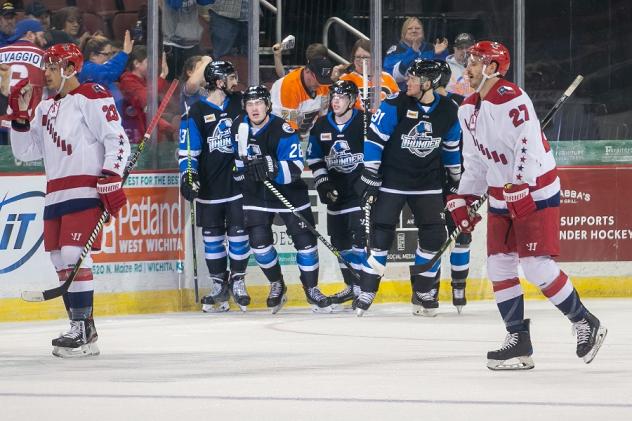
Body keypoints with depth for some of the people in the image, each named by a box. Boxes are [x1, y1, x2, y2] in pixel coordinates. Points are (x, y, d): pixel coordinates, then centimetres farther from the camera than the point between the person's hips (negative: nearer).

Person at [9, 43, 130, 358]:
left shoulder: (91, 98, -5)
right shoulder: (45, 109, 20)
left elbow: (117, 139, -11)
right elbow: (25, 151, 20)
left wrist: (111, 179, -19)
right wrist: (20, 115, 8)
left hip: (86, 191, -9)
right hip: (55, 195, 9)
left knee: (74, 255, -17)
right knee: (60, 261, 6)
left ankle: (84, 329, -17)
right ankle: (79, 331, 11)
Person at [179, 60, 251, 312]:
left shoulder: (240, 104, 5)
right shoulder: (197, 112, -4)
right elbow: (188, 149, -4)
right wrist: (188, 176, -14)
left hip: (238, 179, 1)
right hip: (209, 185, -1)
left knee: (238, 232, -2)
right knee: (212, 235, 4)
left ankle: (237, 280, 10)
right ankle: (219, 285, 13)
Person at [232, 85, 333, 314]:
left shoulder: (283, 130, -23)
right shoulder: (239, 126, -5)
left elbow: (294, 169, -30)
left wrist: (272, 168, -45)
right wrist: (243, 172, 17)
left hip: (288, 191, -4)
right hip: (256, 193, 4)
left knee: (304, 240, -4)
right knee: (259, 241, -8)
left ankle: (311, 289, 13)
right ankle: (277, 286, 14)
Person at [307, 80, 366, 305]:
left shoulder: (364, 123, -11)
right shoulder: (321, 126, 5)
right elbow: (315, 159, 13)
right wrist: (323, 183, 1)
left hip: (361, 190, -6)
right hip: (336, 191, 6)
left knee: (359, 235, -14)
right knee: (340, 240, 10)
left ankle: (363, 287, -11)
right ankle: (351, 286, 23)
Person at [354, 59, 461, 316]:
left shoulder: (448, 111, -3)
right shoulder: (396, 104, -14)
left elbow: (451, 148, 12)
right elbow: (374, 139, -12)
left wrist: (457, 179, 16)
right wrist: (370, 177, -14)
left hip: (428, 184, 3)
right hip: (392, 181, -3)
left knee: (434, 236, -2)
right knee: (381, 235, -5)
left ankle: (424, 293, 13)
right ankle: (366, 292, 2)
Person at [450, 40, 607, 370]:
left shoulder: (512, 100, -19)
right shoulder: (468, 109, 9)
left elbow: (528, 147, -25)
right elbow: (475, 159, 17)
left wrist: (519, 191, -30)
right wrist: (462, 200, 11)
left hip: (536, 192, -9)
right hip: (502, 196, 9)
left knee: (537, 266, -13)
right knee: (499, 266, 2)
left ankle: (585, 323, 3)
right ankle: (519, 341, 6)